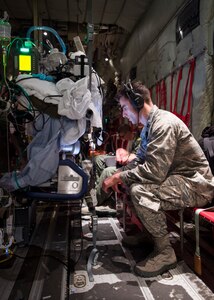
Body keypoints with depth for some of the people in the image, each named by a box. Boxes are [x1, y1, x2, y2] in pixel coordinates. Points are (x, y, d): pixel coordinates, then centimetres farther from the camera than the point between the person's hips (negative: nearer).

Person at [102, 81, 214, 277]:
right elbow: (146, 161, 16)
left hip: (196, 184, -10)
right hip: (176, 178, 10)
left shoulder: (164, 123, -22)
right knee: (129, 182, 8)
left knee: (140, 191, -29)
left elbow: (154, 171, -31)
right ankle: (144, 232, 14)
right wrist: (121, 174, -1)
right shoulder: (150, 124, 10)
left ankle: (165, 252, -10)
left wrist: (119, 177, -20)